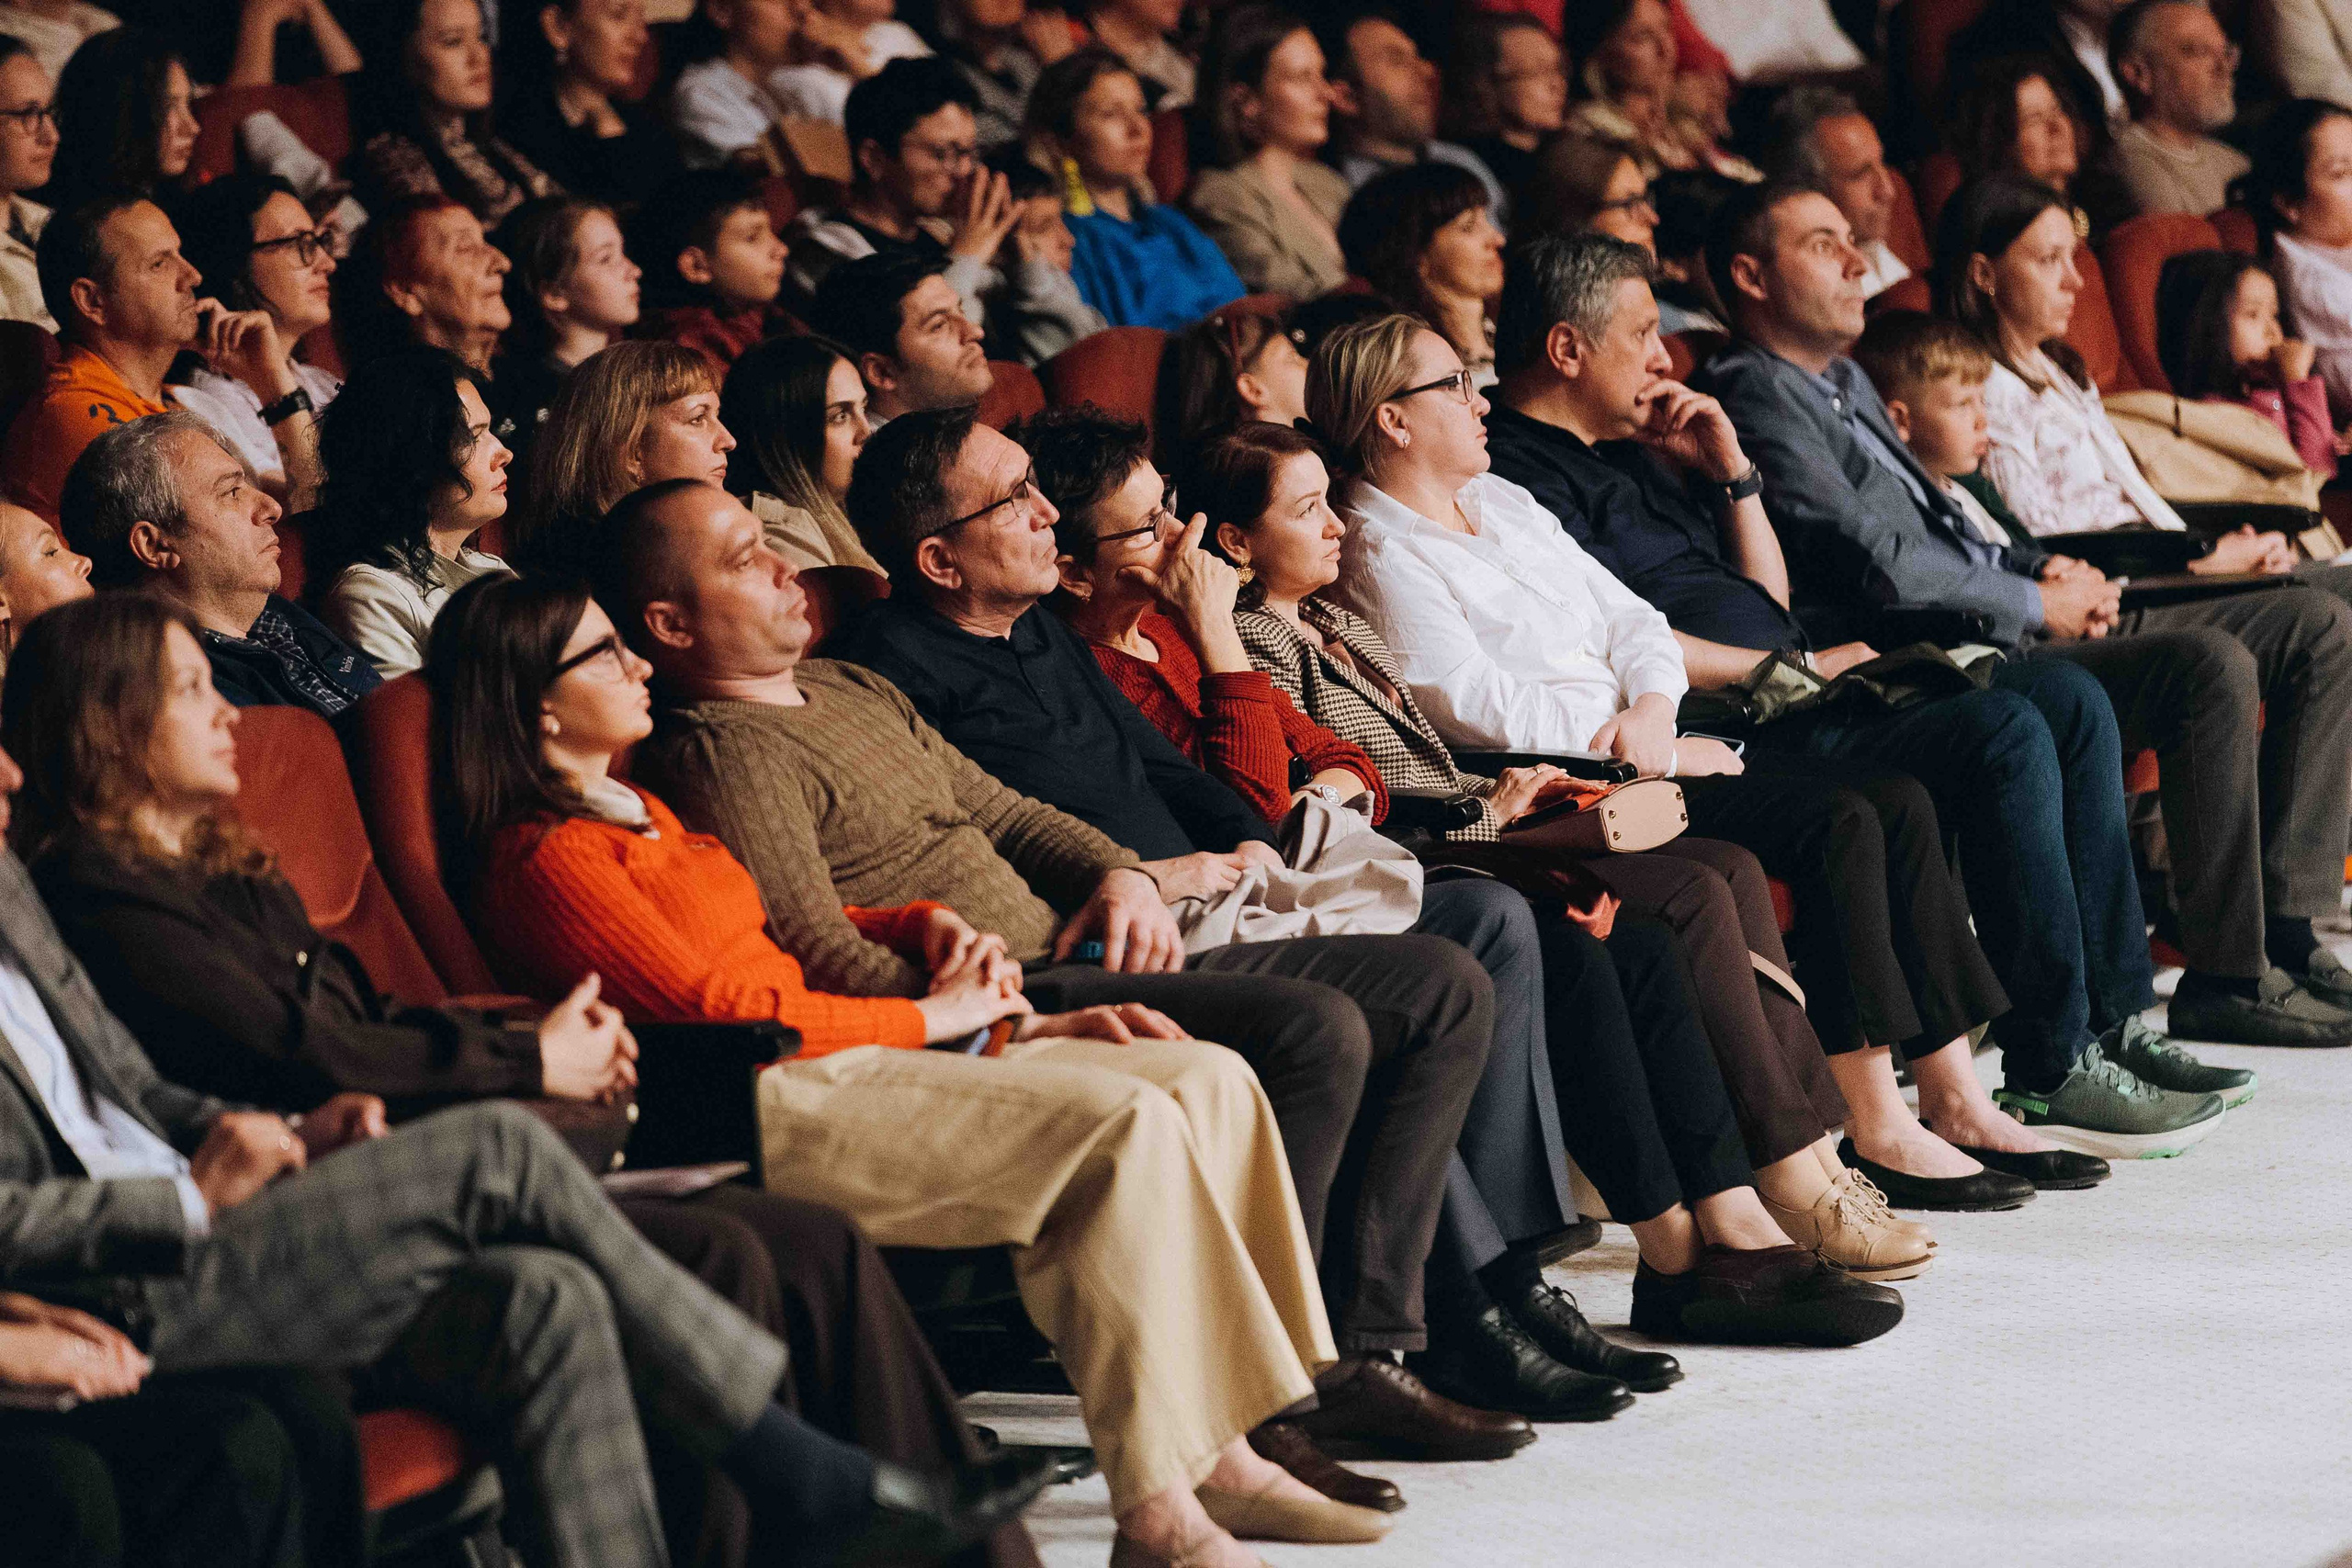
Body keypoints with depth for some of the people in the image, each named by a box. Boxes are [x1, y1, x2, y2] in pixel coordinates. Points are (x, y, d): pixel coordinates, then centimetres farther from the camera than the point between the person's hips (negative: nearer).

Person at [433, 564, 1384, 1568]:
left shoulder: (633, 810, 24)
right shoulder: (545, 860, -8)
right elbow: (714, 1007, -15)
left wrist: (924, 926, 10)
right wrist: (931, 1015, -8)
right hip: (764, 1108, -10)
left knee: (1206, 1084, -3)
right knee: (1120, 1126, -26)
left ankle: (1220, 1456, -6)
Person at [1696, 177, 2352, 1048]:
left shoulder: (1846, 381, 25)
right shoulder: (1750, 396, -8)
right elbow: (1876, 563, -16)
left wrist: (2044, 568, 8)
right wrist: (2035, 606, -9)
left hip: (2017, 630, 11)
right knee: (2211, 666, -31)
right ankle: (2225, 979, -25)